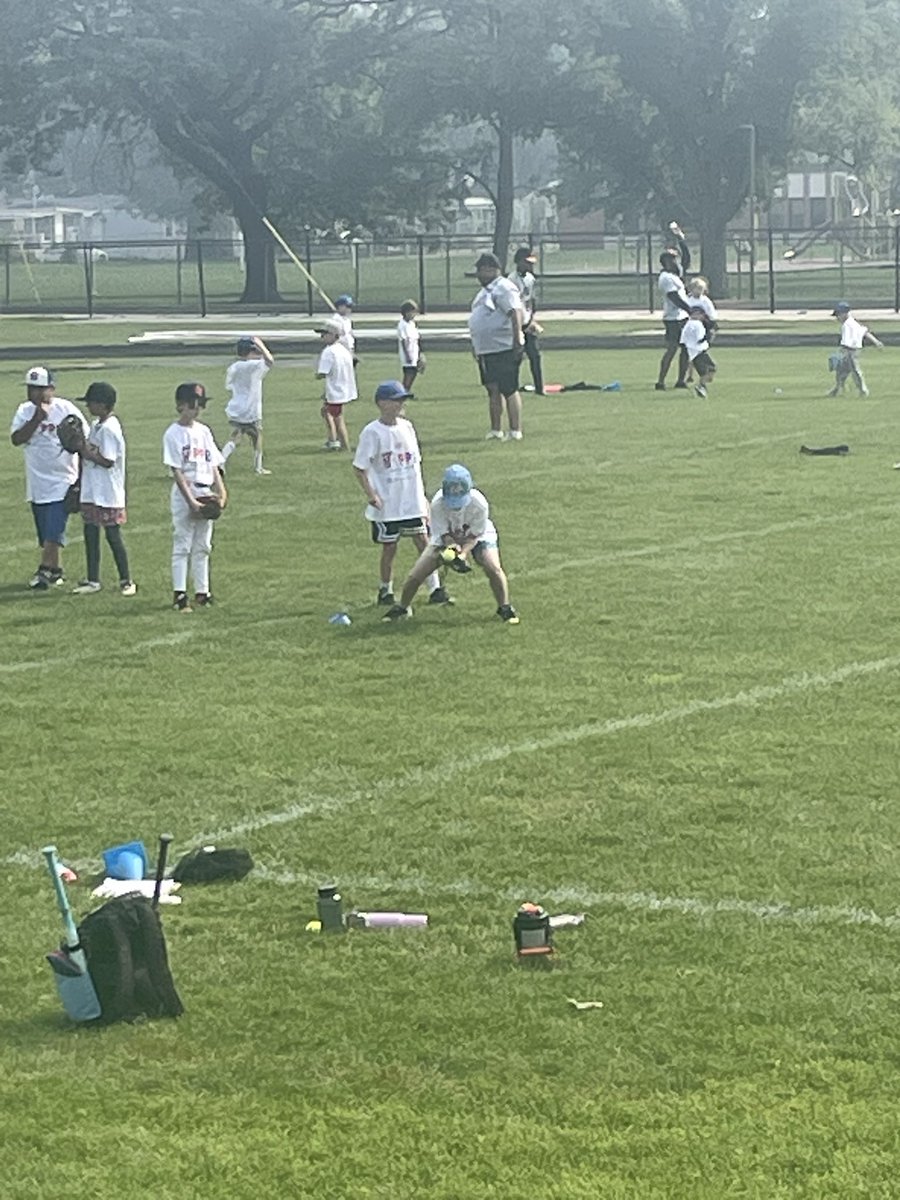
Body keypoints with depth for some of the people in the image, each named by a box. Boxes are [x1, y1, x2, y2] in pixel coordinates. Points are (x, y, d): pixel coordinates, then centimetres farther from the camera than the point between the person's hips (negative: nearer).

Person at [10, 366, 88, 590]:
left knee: (53, 530, -13)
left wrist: (83, 478, -7)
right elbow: (16, 439, -10)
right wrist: (36, 419, -21)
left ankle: (44, 571, -12)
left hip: (62, 481, -5)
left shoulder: (66, 410, -9)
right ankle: (55, 570, 25)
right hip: (36, 483, 5)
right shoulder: (25, 410, 2)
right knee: (44, 531, 12)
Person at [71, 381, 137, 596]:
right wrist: (82, 448, -1)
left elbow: (107, 461, -22)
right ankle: (92, 580, 19)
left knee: (113, 535, -1)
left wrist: (86, 452, -16)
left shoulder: (109, 429, -19)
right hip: (91, 492, 9)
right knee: (90, 533, 12)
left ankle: (126, 581, 9)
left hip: (108, 493, -9)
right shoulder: (96, 425, 10)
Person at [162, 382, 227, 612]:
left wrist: (221, 493, -1)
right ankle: (179, 594, -1)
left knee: (202, 546, 10)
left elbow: (214, 466, 11)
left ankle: (202, 592, 15)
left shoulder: (204, 431, 10)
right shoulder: (173, 434, -8)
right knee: (182, 545, -3)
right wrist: (191, 501, -17)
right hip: (185, 495, -6)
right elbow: (177, 471, -12)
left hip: (205, 494, 6)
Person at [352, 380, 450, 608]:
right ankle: (385, 592, 19)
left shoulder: (406, 427, 6)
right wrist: (371, 495, -17)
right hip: (386, 504, -5)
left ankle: (435, 589, 3)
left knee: (423, 542, 1)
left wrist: (422, 495, 12)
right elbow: (359, 467, -9)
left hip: (412, 501, 5)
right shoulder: (372, 432, -11)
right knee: (389, 548, 4)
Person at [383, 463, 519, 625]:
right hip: (447, 538, 1)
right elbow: (445, 535, -22)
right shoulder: (437, 504, -32)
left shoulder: (479, 503, -35)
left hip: (476, 537, -1)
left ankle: (504, 608, -2)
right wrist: (453, 548, -43)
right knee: (416, 574, -7)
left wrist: (463, 552, -42)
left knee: (493, 568, -25)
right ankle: (402, 608, 20)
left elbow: (474, 536, -24)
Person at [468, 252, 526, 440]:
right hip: (486, 350, 10)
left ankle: (515, 431, -7)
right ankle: (495, 430, 20)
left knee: (509, 390, -9)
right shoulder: (486, 290, 19)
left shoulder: (504, 288, -13)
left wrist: (517, 338, -31)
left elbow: (516, 313, -24)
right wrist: (475, 344, 28)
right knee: (492, 389, 13)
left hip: (504, 350, -10)